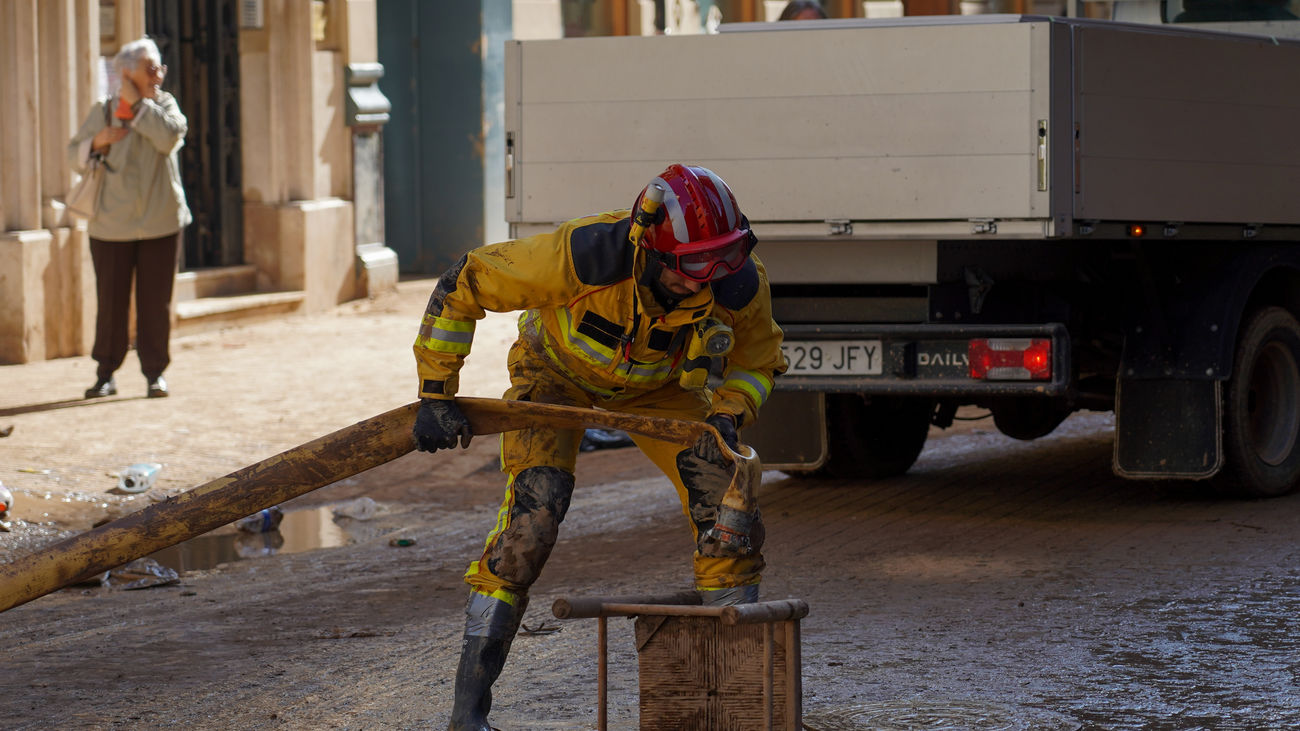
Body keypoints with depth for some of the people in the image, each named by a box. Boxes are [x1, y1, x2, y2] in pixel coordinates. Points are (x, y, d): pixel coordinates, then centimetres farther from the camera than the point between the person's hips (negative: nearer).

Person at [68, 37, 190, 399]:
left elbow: (169, 137, -18)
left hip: (160, 223, 0)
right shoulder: (102, 111, 2)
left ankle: (155, 372, 14)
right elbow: (75, 154, 8)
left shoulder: (164, 104, 3)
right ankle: (106, 373, 14)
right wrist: (97, 142, -11)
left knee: (155, 302, 3)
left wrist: (138, 103, -15)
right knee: (110, 302, 2)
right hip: (111, 224, 0)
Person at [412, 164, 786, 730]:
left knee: (723, 498, -10)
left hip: (655, 384, 4)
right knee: (536, 503, -24)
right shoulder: (582, 255, -42)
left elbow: (757, 362, -8)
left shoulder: (740, 285, -31)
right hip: (558, 366, -4)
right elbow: (463, 284, -29)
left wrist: (728, 413, -30)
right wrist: (435, 394, -27)